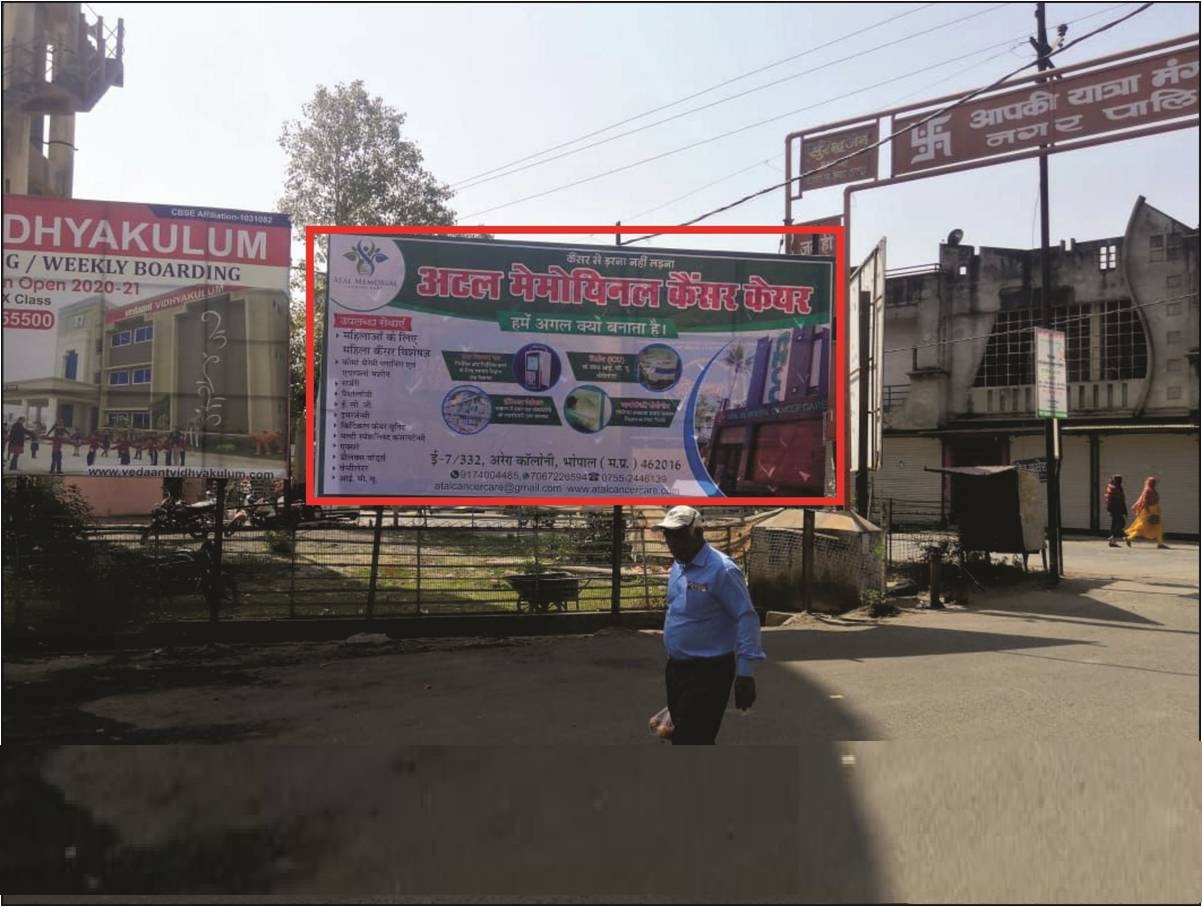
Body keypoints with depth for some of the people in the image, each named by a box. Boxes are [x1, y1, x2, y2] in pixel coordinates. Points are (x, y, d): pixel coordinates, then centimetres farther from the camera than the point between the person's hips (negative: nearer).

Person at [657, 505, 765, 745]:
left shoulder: (721, 570, -19)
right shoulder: (677, 567, 8)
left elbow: (747, 618, -20)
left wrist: (746, 673, -23)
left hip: (708, 673, -9)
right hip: (676, 668, 9)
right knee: (682, 736, 18)